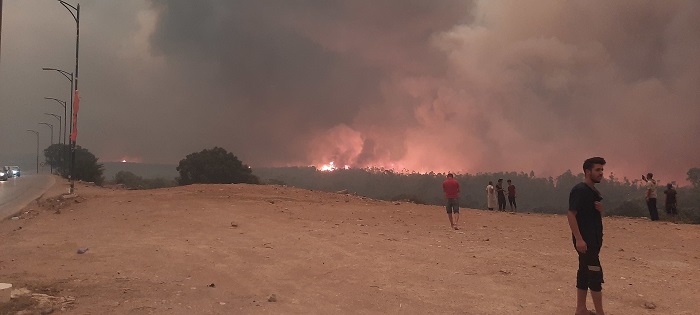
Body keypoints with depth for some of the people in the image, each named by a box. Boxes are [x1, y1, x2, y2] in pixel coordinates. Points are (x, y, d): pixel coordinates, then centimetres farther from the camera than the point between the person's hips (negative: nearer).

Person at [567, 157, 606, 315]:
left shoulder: (595, 192, 14)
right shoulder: (579, 190, -14)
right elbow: (571, 215, -19)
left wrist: (601, 210, -1)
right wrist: (578, 238, -25)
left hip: (594, 239, 9)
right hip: (584, 240, -9)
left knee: (584, 274, 12)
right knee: (595, 275, -6)